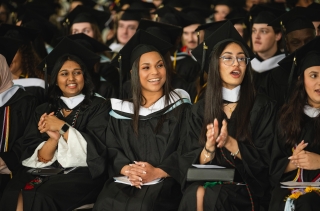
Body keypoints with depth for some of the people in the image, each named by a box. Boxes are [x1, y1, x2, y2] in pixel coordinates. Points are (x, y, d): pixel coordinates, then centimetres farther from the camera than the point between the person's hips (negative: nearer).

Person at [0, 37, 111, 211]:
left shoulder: (99, 107, 6)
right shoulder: (43, 111, 15)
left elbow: (97, 149, -7)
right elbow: (39, 159, 5)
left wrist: (63, 127, -11)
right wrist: (53, 138, -14)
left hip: (82, 175, -3)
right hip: (44, 174, 3)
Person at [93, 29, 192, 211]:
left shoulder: (180, 104, 8)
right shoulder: (122, 109, 14)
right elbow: (112, 150, 8)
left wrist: (157, 172, -15)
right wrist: (127, 169, -13)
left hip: (164, 182, -2)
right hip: (126, 182, 2)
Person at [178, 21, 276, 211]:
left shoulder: (263, 107, 3)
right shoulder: (200, 110, 9)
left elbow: (264, 159, -3)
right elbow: (191, 163, 4)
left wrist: (230, 143, -19)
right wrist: (209, 147, -18)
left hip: (246, 188, -2)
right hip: (206, 182, 2)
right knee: (193, 195, -31)